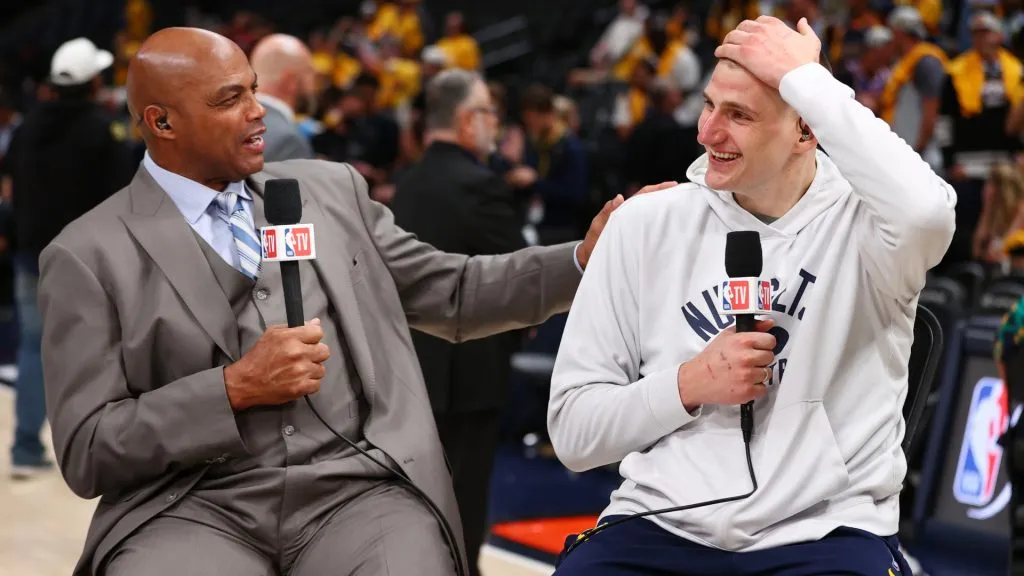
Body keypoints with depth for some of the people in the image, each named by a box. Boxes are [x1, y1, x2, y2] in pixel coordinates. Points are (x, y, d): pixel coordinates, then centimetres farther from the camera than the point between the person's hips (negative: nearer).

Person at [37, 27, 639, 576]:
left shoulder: (333, 190, 15)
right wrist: (235, 388, -11)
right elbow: (87, 452, -1)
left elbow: (452, 294, 22)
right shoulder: (89, 256, 3)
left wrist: (586, 258, 9)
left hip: (358, 490, 3)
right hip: (195, 508, -2)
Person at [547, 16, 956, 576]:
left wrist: (803, 77, -19)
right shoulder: (645, 224, 4)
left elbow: (925, 212, -30)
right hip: (660, 527, 2)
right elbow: (573, 430, 5)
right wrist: (691, 384, -12)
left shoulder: (860, 220, -3)